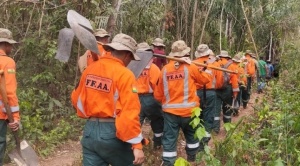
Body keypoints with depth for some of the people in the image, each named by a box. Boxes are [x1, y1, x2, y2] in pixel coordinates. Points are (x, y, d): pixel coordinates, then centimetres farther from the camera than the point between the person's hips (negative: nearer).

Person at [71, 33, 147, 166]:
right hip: (111, 133, -5)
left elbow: (76, 99, 15)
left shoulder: (90, 69, 5)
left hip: (89, 130, 5)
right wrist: (137, 145, -17)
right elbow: (130, 112, -19)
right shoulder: (125, 74, -14)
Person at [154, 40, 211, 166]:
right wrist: (205, 70, 27)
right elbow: (206, 79, 8)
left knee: (169, 140, 4)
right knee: (191, 135, 23)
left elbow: (158, 94, 5)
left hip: (170, 111, 1)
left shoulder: (165, 69, -1)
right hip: (188, 109, 0)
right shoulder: (191, 67, -8)